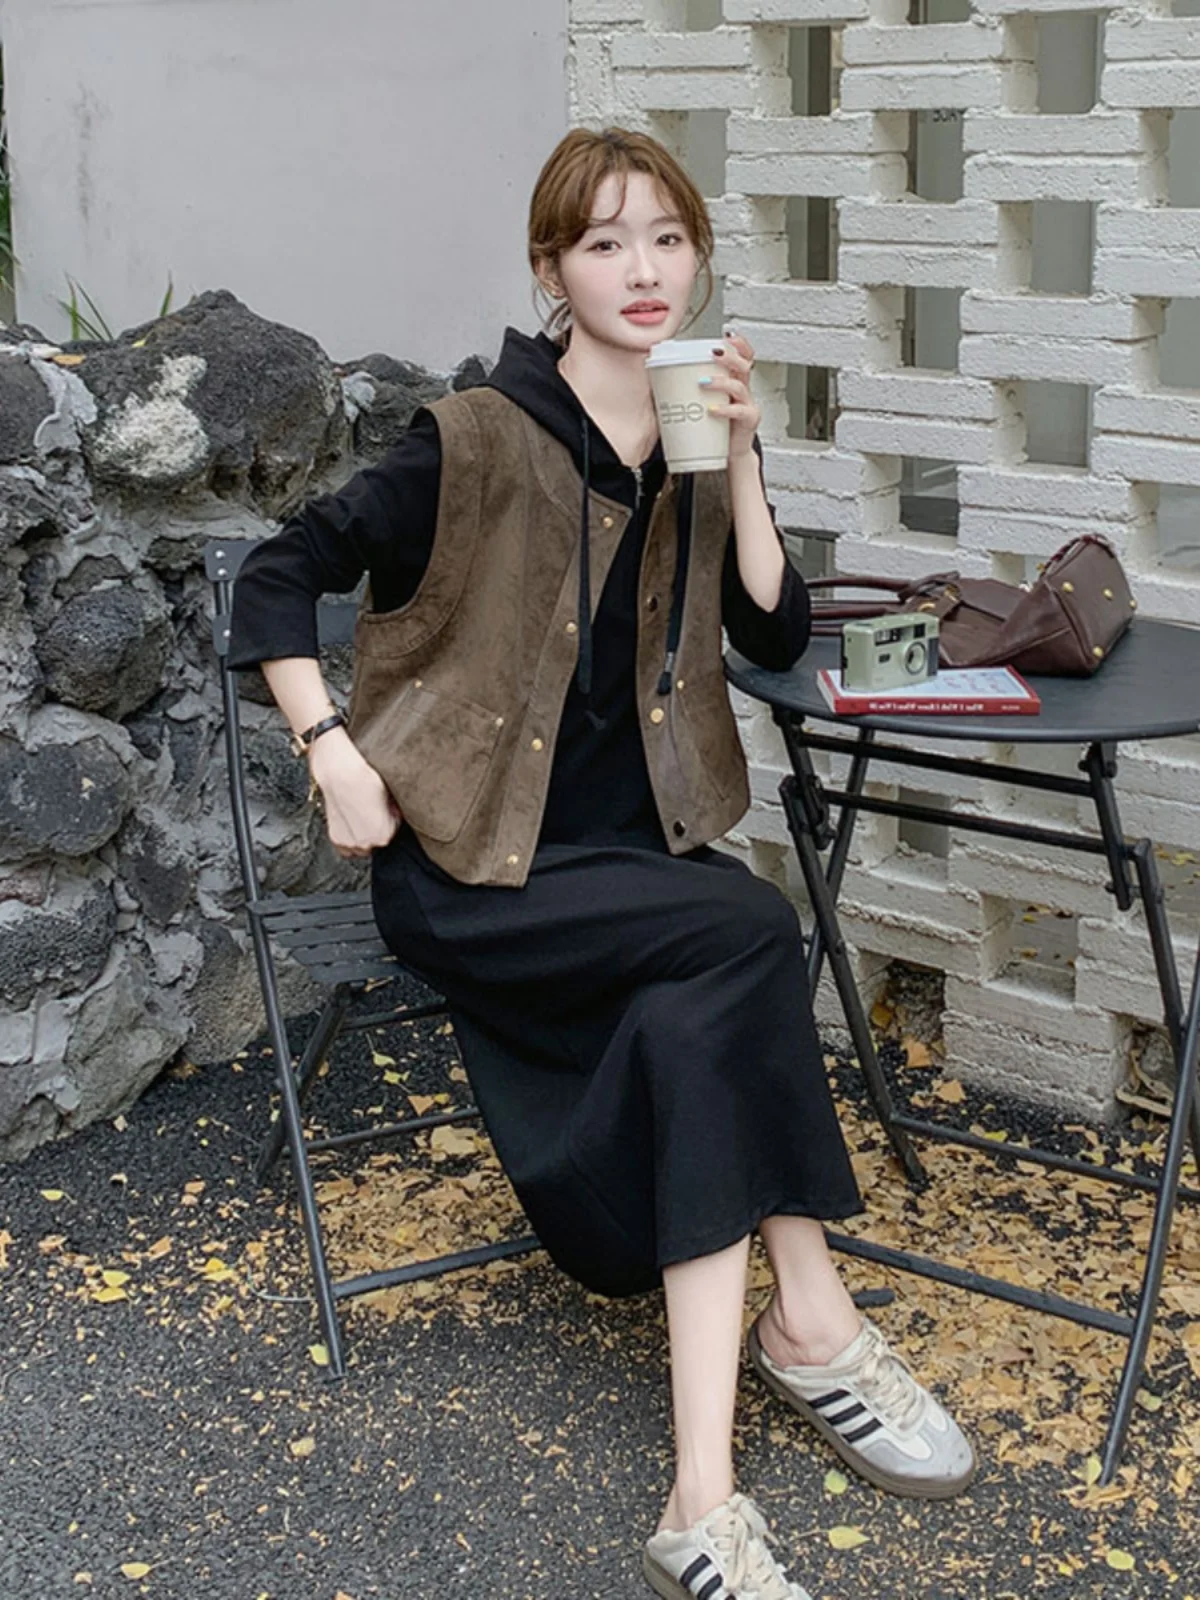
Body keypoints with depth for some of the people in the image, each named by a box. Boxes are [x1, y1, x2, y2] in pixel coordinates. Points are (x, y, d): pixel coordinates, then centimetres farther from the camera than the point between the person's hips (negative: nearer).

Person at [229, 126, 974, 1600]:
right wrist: (334, 754, -15)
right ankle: (813, 1320, -15)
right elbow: (281, 577, -4)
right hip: (468, 868, -5)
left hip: (631, 854, 5)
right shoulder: (480, 442, -10)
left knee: (697, 1026, -28)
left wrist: (736, 461, -11)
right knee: (750, 934, -28)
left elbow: (775, 638, -1)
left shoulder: (702, 437, 6)